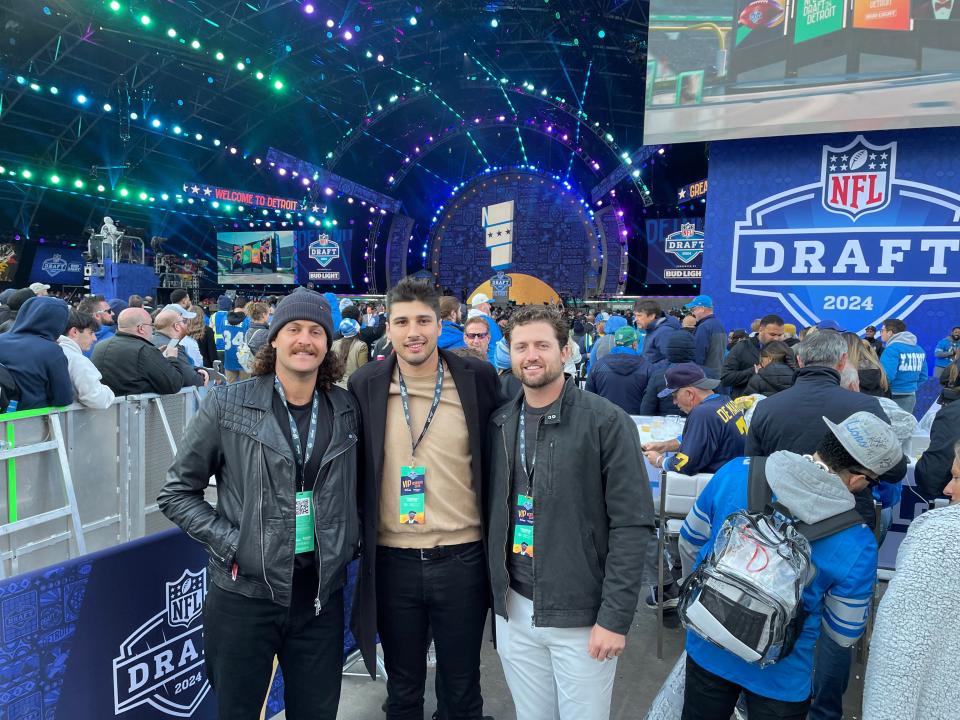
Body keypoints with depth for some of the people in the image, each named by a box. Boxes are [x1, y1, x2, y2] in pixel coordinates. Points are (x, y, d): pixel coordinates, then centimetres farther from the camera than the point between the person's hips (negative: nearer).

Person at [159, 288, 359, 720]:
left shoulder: (346, 410, 3)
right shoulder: (228, 405, -7)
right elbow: (177, 493, -1)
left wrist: (350, 541, 3)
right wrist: (231, 543, -11)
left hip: (321, 593, 3)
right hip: (244, 592, -2)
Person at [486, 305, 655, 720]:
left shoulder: (607, 423, -12)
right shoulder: (500, 423, 3)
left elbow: (633, 526, -12)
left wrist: (616, 617, -14)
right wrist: (495, 592, 8)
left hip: (583, 616, -4)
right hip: (512, 611, 4)